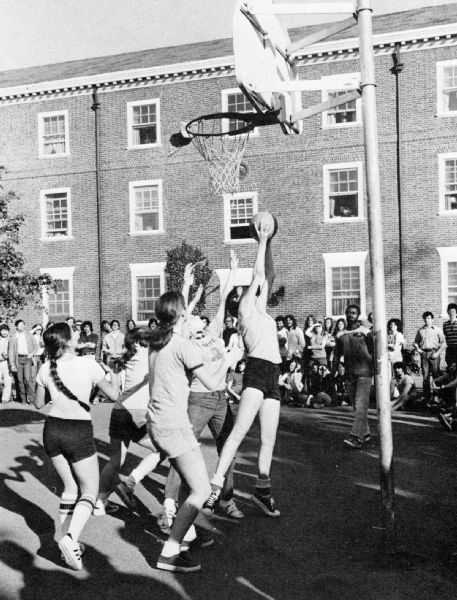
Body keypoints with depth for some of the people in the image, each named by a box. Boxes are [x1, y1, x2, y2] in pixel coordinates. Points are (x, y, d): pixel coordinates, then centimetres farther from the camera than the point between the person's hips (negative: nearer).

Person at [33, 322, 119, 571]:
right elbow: (114, 395, -4)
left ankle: (66, 540, 16)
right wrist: (112, 374, 13)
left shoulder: (46, 369, -2)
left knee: (70, 488, 20)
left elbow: (39, 403, 12)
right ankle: (71, 537, -14)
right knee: (89, 491, 8)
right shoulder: (88, 364, -13)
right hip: (79, 432, -4)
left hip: (53, 430, 4)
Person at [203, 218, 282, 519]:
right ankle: (216, 485, -18)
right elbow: (258, 274, 0)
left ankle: (263, 490, 20)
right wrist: (262, 241, 9)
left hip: (273, 375, 8)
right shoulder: (247, 307, 5)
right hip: (257, 370, -8)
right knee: (240, 431, -17)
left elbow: (268, 275, 24)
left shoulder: (262, 311, 23)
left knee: (269, 439, 9)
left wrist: (268, 242, 24)